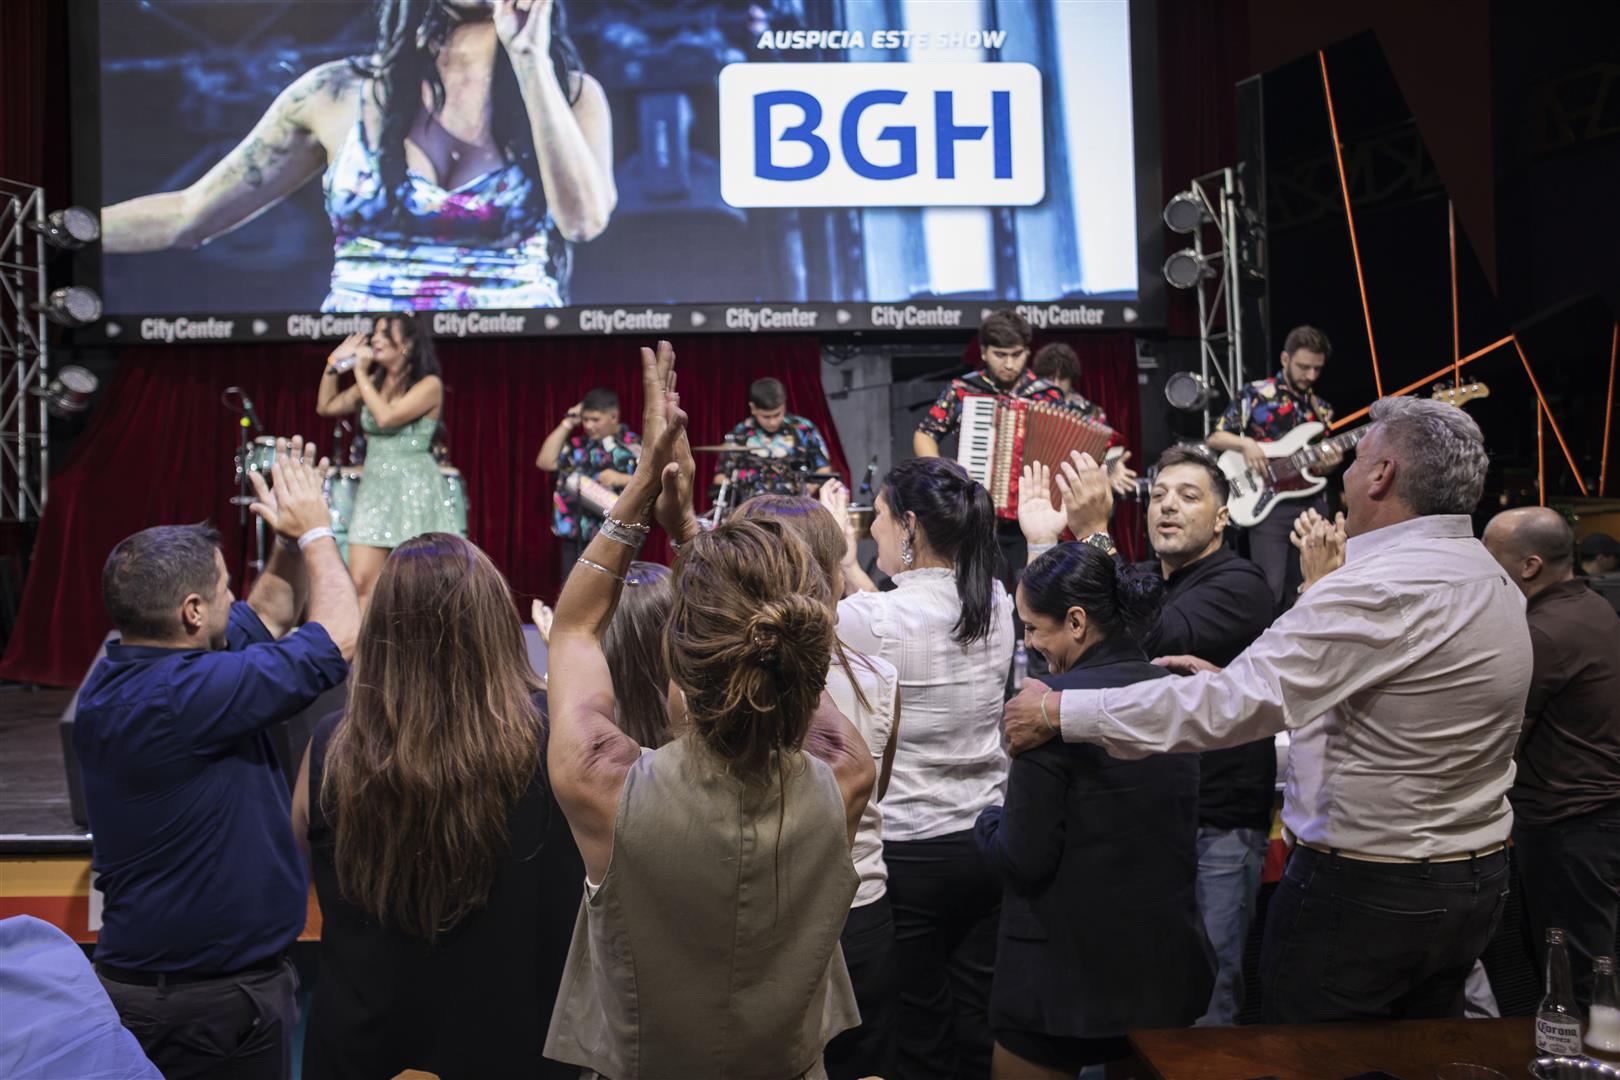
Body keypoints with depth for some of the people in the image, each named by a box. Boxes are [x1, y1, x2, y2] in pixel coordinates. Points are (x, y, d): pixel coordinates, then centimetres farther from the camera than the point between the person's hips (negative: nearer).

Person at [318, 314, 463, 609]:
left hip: (415, 491, -6)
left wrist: (360, 373, -11)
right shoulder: (374, 381, 13)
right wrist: (334, 364, 8)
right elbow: (326, 407, 18)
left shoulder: (429, 385, -8)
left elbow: (386, 417, -20)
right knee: (361, 582, -5)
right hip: (375, 488, 6)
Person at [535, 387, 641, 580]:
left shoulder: (632, 446, -3)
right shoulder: (578, 445, 14)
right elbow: (545, 461, 5)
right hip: (575, 537, 6)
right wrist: (567, 424, 6)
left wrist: (621, 479, -21)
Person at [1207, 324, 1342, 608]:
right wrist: (1245, 443, -21)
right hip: (1268, 504, -5)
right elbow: (1214, 438, -3)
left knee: (1304, 592, 9)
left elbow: (1317, 466, 16)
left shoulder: (1321, 409, 13)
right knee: (1269, 590, -11)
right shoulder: (1256, 394, -2)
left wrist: (1329, 463, -6)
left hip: (1312, 505, 5)